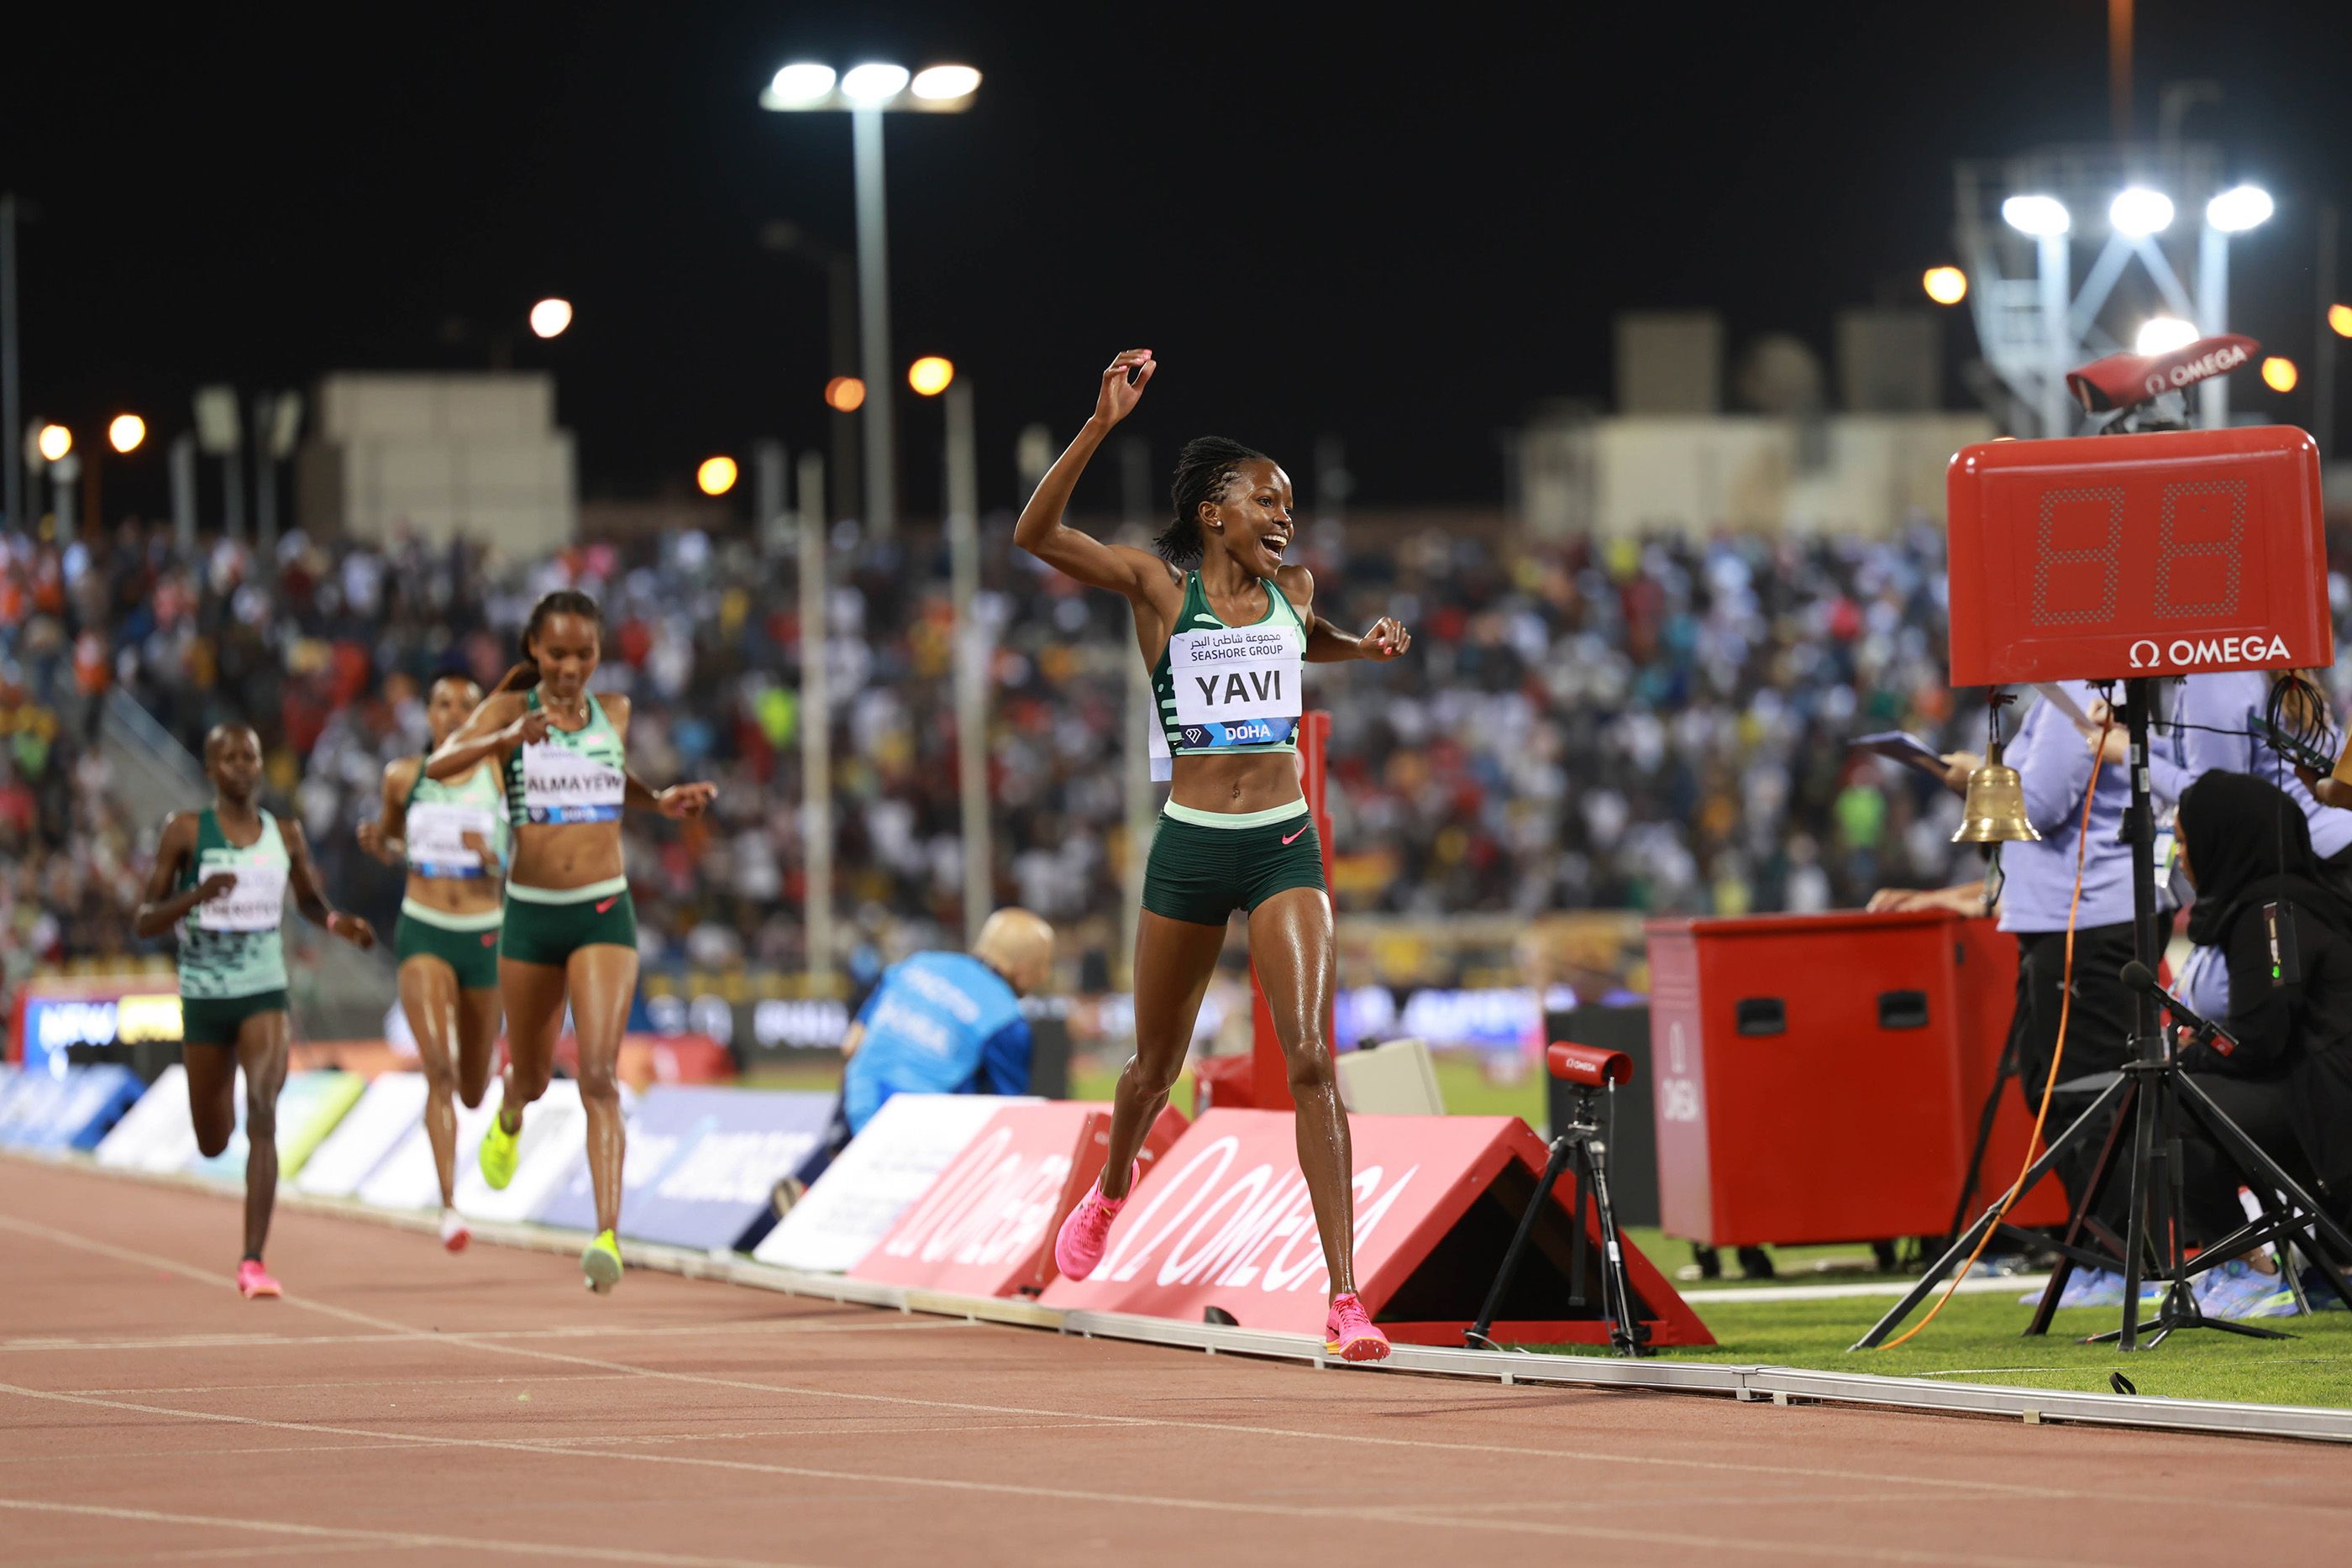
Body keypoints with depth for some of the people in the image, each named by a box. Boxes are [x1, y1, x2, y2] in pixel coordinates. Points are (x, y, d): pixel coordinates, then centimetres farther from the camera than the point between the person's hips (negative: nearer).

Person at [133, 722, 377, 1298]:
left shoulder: (285, 835, 3)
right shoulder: (186, 831, -4)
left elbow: (311, 901, 20)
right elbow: (144, 921, -5)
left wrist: (338, 922, -3)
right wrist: (195, 897, -24)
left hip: (264, 994, 0)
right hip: (203, 997, 0)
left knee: (262, 1118, -20)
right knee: (212, 1142, 11)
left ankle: (253, 1262, -22)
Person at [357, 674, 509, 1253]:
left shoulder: (500, 776, -2)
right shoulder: (403, 777, 4)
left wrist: (491, 857, -21)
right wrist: (375, 842, -3)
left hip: (484, 935, 1)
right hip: (423, 933, -1)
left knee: (472, 1090, 13)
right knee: (439, 1068, -20)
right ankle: (449, 1204, -21)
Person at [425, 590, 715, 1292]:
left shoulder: (613, 713, 5)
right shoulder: (508, 709, -4)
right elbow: (439, 766, -21)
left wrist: (660, 801, 7)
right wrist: (507, 739, -38)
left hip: (603, 913, 0)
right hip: (531, 915, 0)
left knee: (599, 1076, -16)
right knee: (531, 1074, 18)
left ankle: (608, 1238, -24)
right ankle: (508, 1119, 57)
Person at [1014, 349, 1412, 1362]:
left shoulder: (1291, 589, 9)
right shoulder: (1160, 586, -3)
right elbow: (1035, 534, -17)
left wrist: (1367, 644, 13)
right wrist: (1101, 426, -26)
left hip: (1285, 848, 1)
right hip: (1190, 849, -1)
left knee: (1309, 1059, -15)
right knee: (1157, 1067, 14)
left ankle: (1345, 1297, -19)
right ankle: (1114, 1185, 50)